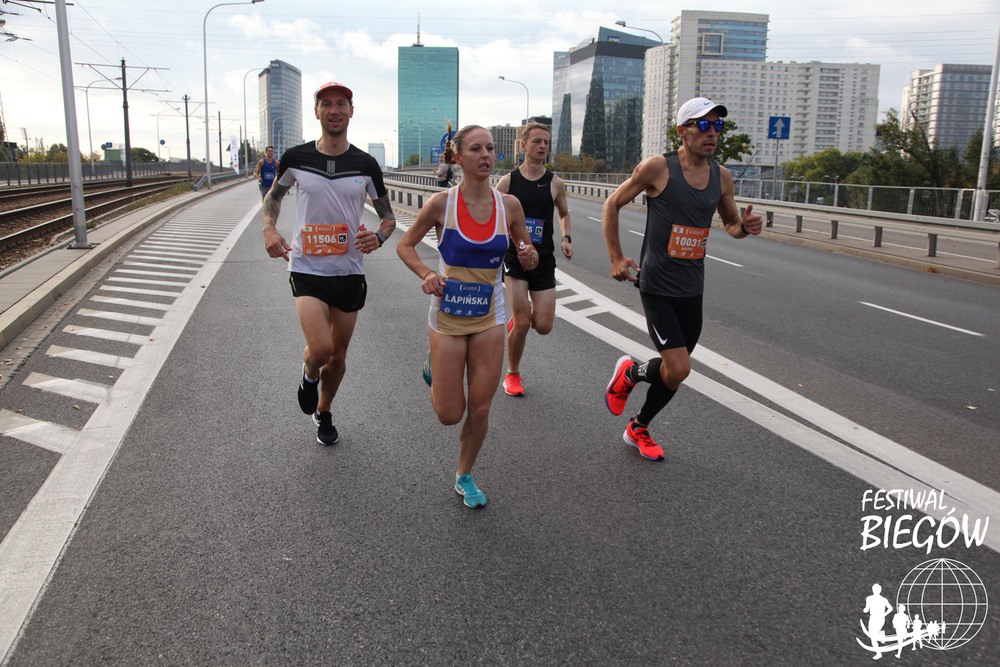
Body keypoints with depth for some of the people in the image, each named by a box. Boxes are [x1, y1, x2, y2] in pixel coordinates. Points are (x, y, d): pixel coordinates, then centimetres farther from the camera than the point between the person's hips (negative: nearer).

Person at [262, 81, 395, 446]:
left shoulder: (366, 164, -1)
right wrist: (269, 229, -3)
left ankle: (323, 412, 39)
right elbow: (274, 195, 16)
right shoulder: (296, 158, -2)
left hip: (349, 270, 2)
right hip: (306, 268, -2)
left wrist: (378, 236, -15)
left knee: (338, 355, 12)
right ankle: (309, 376, 19)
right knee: (320, 349, -19)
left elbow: (388, 217, 8)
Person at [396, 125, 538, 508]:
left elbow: (528, 257, 9)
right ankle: (436, 367, 35)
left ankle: (464, 476, 30)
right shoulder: (442, 203, -10)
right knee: (449, 414, 2)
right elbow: (405, 245, 3)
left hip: (489, 317, 2)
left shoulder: (509, 205, -3)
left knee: (480, 409, 4)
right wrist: (426, 274, -16)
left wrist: (529, 257, -15)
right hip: (447, 315, -2)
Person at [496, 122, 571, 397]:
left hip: (544, 260, 2)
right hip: (515, 258, -2)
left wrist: (566, 238, 3)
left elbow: (564, 213, 20)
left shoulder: (555, 183, 2)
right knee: (522, 324, -10)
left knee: (543, 327, -3)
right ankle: (512, 374, 14)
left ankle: (517, 319, 34)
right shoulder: (508, 181, -2)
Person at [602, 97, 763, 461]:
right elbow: (613, 204, -1)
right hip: (657, 287, -6)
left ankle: (639, 429, 36)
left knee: (674, 370, 12)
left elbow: (731, 223, 19)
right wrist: (616, 258, -4)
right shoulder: (657, 167, -11)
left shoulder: (722, 176, 5)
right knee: (678, 369, -13)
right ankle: (630, 372, 20)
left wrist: (745, 227, -6)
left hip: (692, 290, 6)